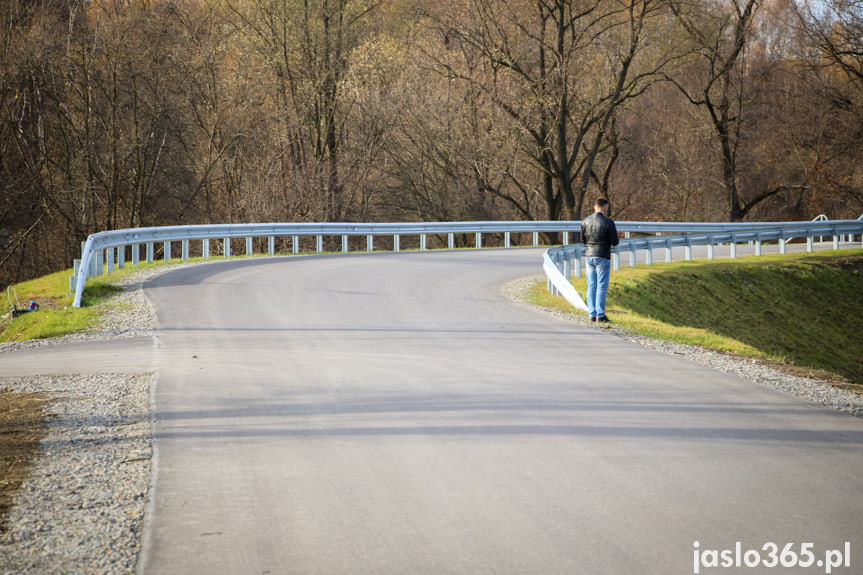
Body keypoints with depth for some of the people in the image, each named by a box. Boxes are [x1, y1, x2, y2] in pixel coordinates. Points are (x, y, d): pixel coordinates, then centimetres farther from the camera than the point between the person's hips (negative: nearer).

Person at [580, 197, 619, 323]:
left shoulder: (585, 221, 3)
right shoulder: (608, 222, -12)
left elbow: (582, 239, 9)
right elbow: (615, 242, -9)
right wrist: (618, 239, 13)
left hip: (589, 256, 5)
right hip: (603, 257, -5)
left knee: (591, 286, 11)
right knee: (602, 287, -1)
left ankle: (592, 314, 10)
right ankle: (600, 316, -2)